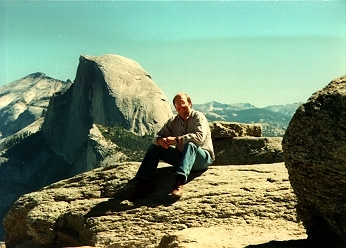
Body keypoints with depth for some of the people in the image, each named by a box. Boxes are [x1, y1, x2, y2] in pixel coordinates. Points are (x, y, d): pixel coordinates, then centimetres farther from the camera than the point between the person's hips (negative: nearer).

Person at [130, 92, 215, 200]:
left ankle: (179, 183, -55)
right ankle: (145, 183, -16)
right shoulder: (173, 121, 10)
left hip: (203, 157, -6)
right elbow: (158, 136, 5)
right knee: (154, 147, -5)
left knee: (190, 144, -39)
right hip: (182, 157, 6)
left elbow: (200, 137, -25)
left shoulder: (198, 117, -7)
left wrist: (177, 139, -31)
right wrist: (160, 140, -22)